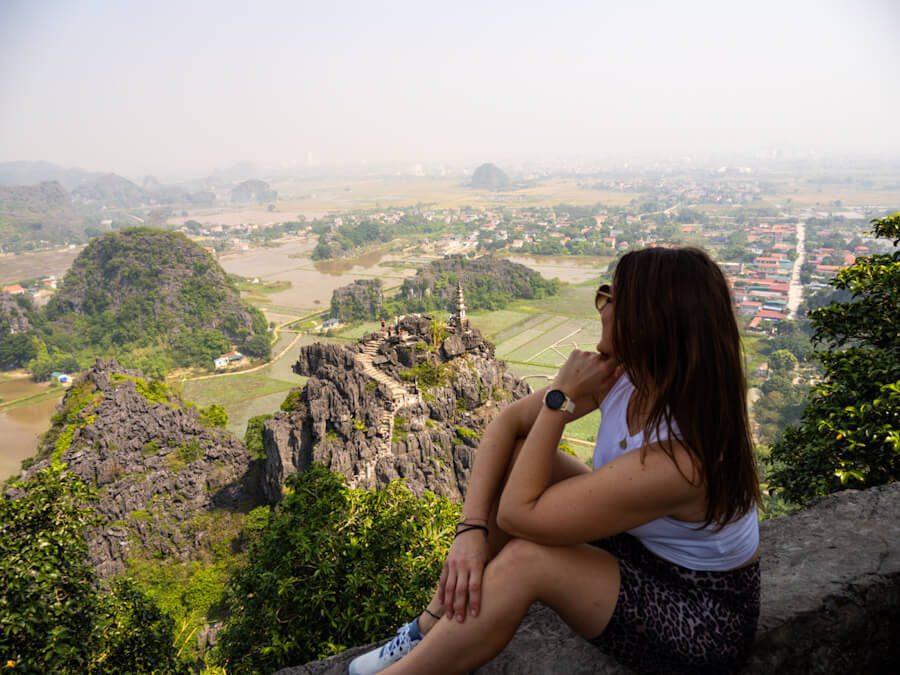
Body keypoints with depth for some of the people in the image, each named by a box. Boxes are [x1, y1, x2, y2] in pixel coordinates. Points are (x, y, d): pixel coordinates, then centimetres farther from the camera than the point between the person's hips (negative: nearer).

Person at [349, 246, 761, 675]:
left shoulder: (676, 460, -37)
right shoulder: (628, 374, -15)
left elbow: (517, 514, -31)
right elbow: (508, 421, -11)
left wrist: (561, 397, -30)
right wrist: (471, 529, -21)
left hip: (705, 620, -7)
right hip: (641, 547, 7)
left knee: (526, 559, -31)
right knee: (513, 457, -9)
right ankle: (431, 630, 1)